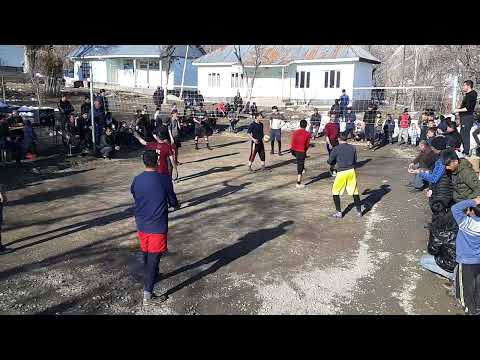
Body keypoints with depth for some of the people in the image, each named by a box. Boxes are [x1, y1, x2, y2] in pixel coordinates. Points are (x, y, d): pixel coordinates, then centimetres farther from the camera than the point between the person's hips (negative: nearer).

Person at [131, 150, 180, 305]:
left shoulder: (136, 180, -2)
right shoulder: (164, 179, -14)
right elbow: (173, 202, -5)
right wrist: (176, 205, 18)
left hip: (141, 224, 5)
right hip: (157, 226, -5)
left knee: (146, 254, 22)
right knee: (153, 257, 0)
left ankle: (152, 276, 46)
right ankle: (148, 294, 4)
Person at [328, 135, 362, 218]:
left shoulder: (336, 149, -5)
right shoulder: (353, 148, 6)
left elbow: (330, 161, 1)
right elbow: (355, 161, 13)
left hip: (341, 172, -3)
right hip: (351, 171, 4)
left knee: (335, 192, 11)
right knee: (355, 191, 15)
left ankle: (339, 213, 9)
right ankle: (359, 211, 21)